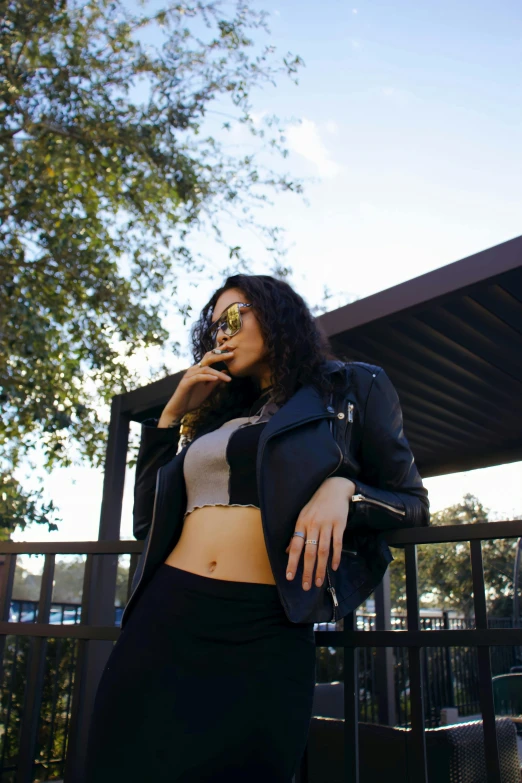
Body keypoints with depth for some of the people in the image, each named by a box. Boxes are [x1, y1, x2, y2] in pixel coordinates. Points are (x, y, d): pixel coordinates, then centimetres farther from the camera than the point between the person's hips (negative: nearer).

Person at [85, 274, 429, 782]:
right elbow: (146, 519, 20)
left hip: (264, 632, -4)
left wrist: (343, 487, -13)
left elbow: (412, 502, 8)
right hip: (162, 617, 5)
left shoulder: (351, 388, 9)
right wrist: (175, 412, 14)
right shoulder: (214, 416, 20)